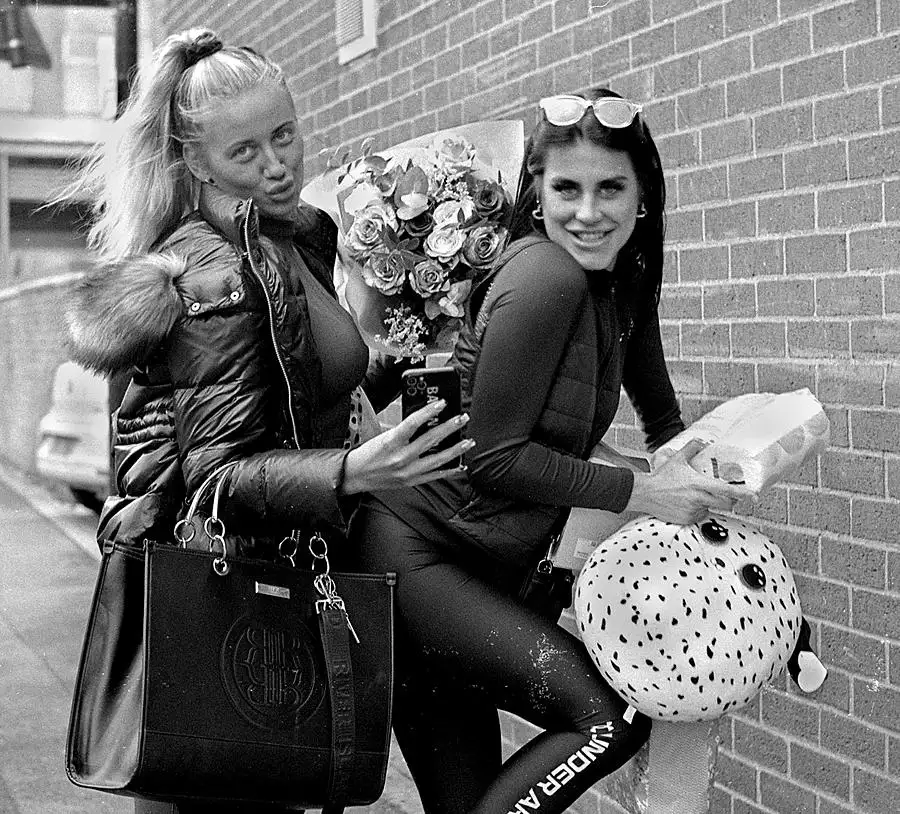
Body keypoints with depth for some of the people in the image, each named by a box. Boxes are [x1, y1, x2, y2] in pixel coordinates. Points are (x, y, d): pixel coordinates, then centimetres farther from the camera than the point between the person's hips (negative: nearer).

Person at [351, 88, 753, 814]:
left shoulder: (625, 285, 8)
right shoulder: (544, 277, -18)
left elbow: (663, 418, 25)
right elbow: (493, 456, -18)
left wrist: (702, 484, 9)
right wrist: (637, 492, -14)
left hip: (485, 576, 8)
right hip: (412, 556, -8)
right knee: (608, 717, -20)